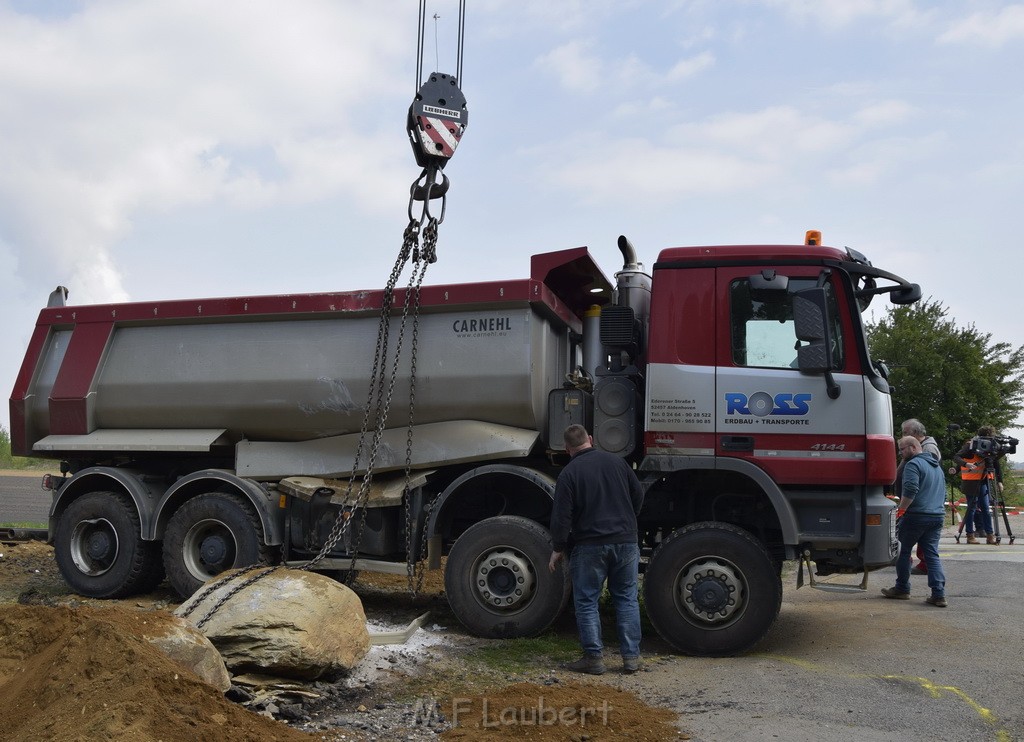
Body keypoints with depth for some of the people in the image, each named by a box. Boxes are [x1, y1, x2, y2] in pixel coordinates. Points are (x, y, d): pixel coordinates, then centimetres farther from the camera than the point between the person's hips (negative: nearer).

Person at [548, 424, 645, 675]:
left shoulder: (569, 473, -6)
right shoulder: (616, 462, 7)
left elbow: (562, 515, -9)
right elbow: (638, 493, 16)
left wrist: (558, 549, 0)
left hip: (591, 545, -4)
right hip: (626, 541, 4)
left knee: (586, 601, 6)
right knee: (626, 598, 12)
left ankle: (594, 657, 6)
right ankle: (631, 657, 13)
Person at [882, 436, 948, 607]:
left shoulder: (914, 464, -10)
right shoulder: (936, 466, 21)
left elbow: (910, 490, -22)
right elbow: (943, 492, 29)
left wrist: (900, 509, -16)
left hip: (916, 516, -8)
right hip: (937, 516, 8)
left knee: (904, 551, 7)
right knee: (932, 554, 6)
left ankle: (902, 589, 15)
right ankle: (938, 594, -3)